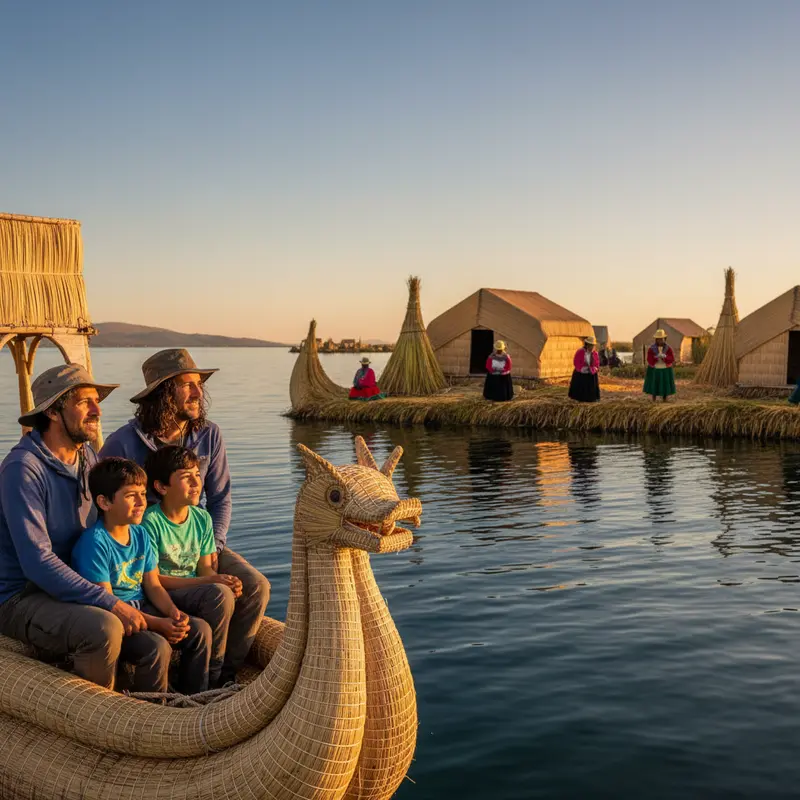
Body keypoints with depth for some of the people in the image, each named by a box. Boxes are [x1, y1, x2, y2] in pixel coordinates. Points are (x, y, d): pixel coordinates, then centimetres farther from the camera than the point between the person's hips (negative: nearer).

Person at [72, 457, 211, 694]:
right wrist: (158, 624, -26)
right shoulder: (95, 543, -19)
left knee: (200, 630, -5)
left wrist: (173, 612, -12)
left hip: (142, 609, 8)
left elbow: (153, 586, 10)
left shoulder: (141, 534, 7)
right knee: (157, 646, -30)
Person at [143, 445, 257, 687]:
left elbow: (205, 567, 9)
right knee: (219, 594, -31)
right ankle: (211, 675, -15)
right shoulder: (151, 521, -15)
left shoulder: (202, 518, 7)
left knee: (251, 601, -15)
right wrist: (208, 582, -21)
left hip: (196, 591, 7)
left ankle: (227, 672, -2)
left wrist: (228, 582, -15)